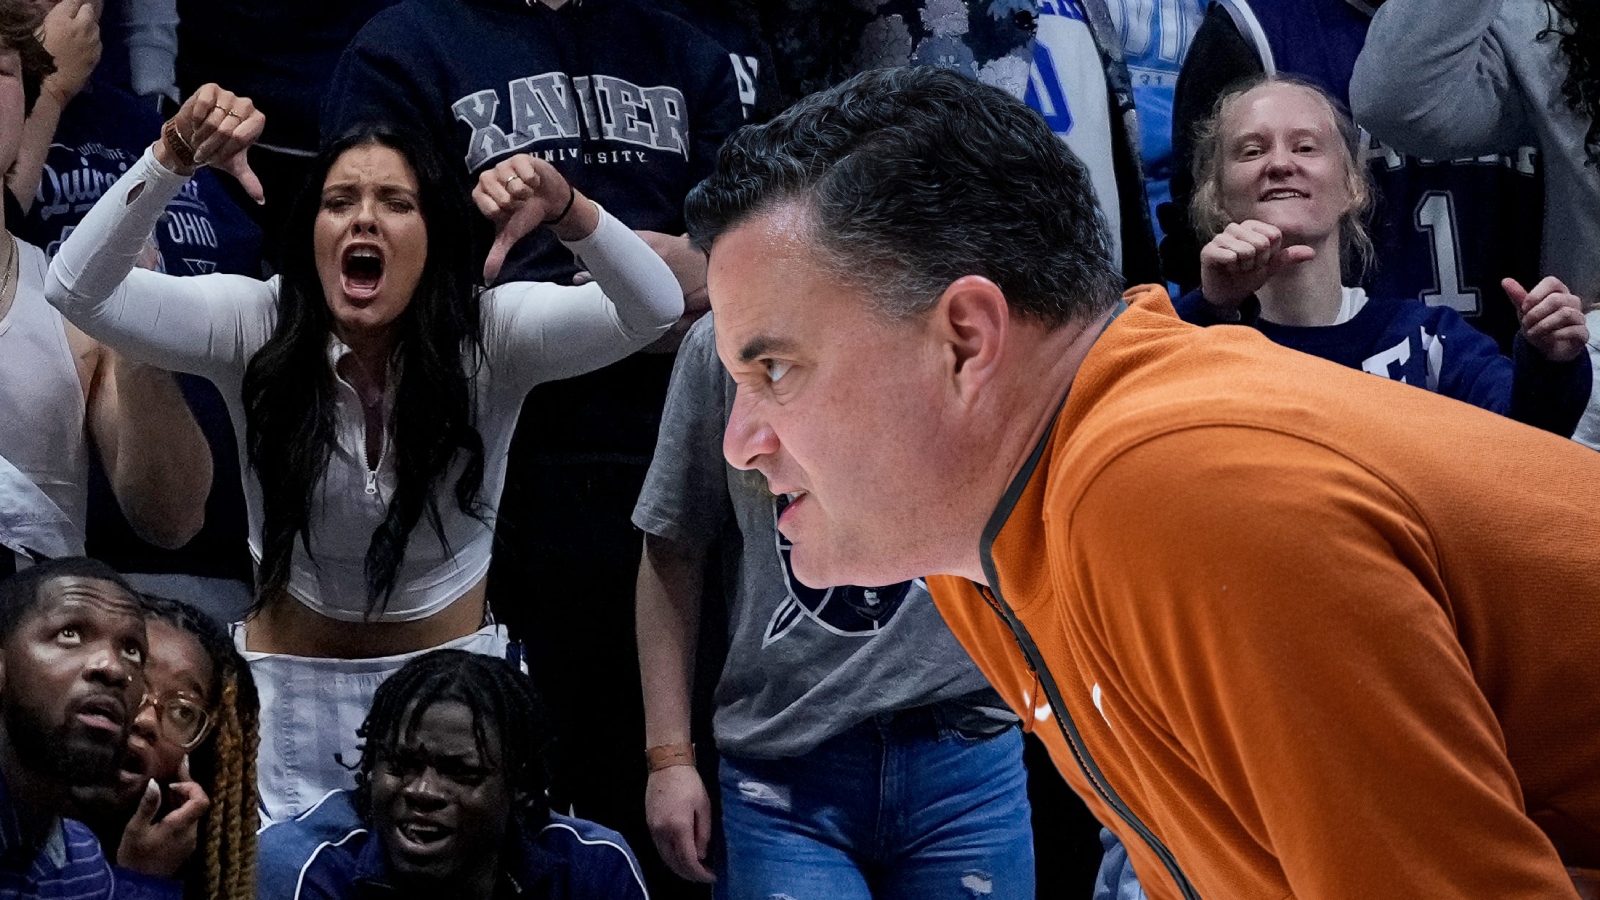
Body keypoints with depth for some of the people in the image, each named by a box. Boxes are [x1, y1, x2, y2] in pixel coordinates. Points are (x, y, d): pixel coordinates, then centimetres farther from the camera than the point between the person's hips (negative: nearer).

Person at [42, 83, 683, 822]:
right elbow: (78, 288, -22)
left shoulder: (492, 336, -14)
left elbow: (655, 307, -26)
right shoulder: (255, 329, -12)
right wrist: (174, 159, -36)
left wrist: (565, 209, -44)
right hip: (291, 687, 0)